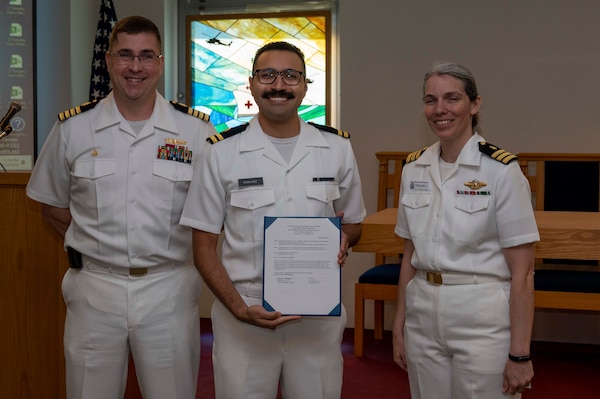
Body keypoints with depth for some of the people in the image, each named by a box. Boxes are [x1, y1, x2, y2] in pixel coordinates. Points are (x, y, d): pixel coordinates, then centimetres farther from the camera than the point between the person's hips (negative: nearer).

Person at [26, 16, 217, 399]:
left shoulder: (197, 131, -3)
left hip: (170, 288, 0)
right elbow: (53, 205, 11)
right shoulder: (72, 128, 1)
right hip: (94, 286, 1)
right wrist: (95, 245, 1)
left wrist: (173, 250, -2)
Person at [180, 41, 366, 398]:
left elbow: (354, 223, 14)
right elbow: (204, 246, -1)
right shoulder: (221, 152, -3)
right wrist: (240, 308, -15)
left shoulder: (338, 148, 3)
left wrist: (344, 239, -10)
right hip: (242, 312, -1)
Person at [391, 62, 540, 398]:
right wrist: (399, 325, 11)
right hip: (423, 317, 5)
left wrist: (520, 354, -13)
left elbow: (522, 272, -12)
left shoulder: (501, 170, -12)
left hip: (483, 319, -5)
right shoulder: (414, 168, 5)